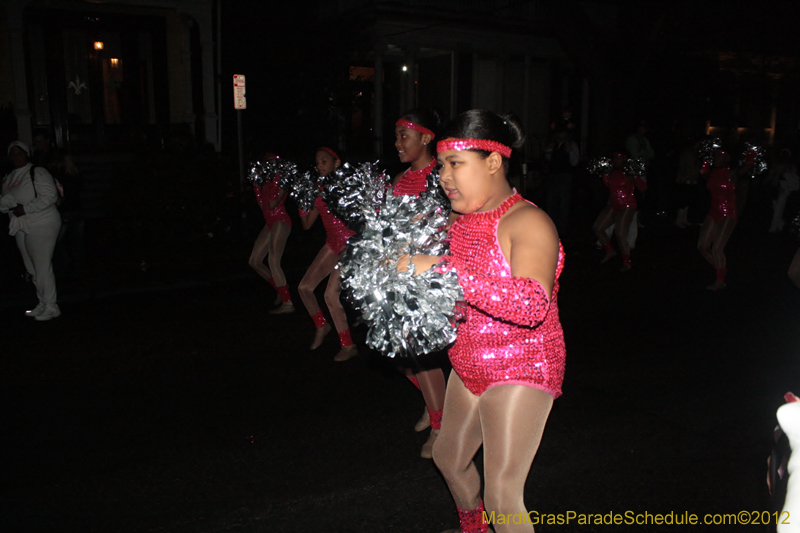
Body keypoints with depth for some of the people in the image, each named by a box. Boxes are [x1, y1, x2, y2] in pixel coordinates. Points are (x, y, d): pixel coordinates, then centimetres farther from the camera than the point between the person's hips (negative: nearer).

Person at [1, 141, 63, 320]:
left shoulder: (37, 172, -8)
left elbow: (50, 196, -18)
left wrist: (25, 208, -21)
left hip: (41, 225, -8)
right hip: (22, 228, 8)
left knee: (42, 267, -8)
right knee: (33, 269, 12)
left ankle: (51, 307, 1)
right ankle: (43, 304, 23)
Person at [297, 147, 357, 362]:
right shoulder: (319, 191, 9)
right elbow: (307, 224, 10)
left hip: (349, 243, -7)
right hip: (332, 244, 7)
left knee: (331, 294, -16)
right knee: (305, 287, 8)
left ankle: (348, 345, -1)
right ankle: (321, 325, 32)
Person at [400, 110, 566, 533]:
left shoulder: (528, 223, -22)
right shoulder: (461, 221, 3)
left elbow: (532, 306, -39)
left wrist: (442, 270, -41)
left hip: (521, 370, -9)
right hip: (469, 367, 9)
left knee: (502, 499, -10)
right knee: (449, 457, 25)